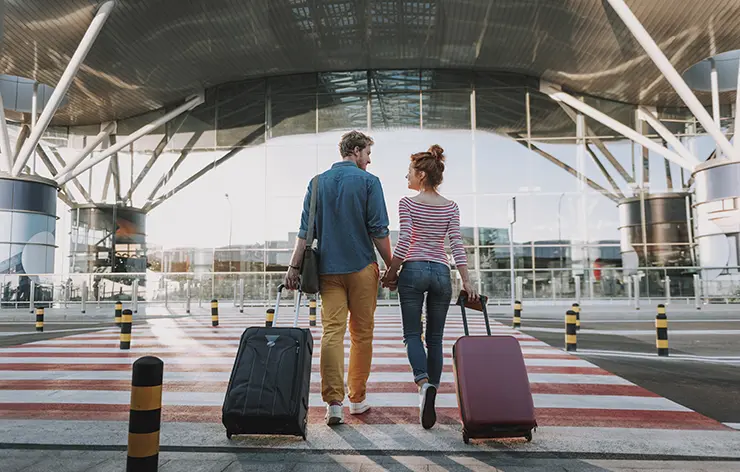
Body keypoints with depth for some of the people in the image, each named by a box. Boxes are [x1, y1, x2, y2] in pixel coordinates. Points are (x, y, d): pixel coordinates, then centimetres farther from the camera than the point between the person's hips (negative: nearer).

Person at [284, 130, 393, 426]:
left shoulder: (318, 182, 9)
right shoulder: (369, 182, -2)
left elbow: (305, 230, 4)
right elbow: (379, 230, -6)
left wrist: (294, 267, 4)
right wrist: (391, 266, 2)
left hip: (328, 268, 3)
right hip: (362, 268, -2)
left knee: (332, 332, 0)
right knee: (362, 334, 9)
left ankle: (334, 402, -8)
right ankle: (357, 399, 18)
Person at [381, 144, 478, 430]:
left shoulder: (407, 203, -2)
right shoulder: (451, 207, 7)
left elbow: (404, 242, -9)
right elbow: (457, 245, 0)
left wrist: (390, 273, 0)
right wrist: (467, 281, -2)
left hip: (413, 270, -3)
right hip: (441, 272, 3)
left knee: (412, 333, 5)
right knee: (435, 337, 11)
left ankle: (424, 382, -19)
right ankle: (431, 391, 13)